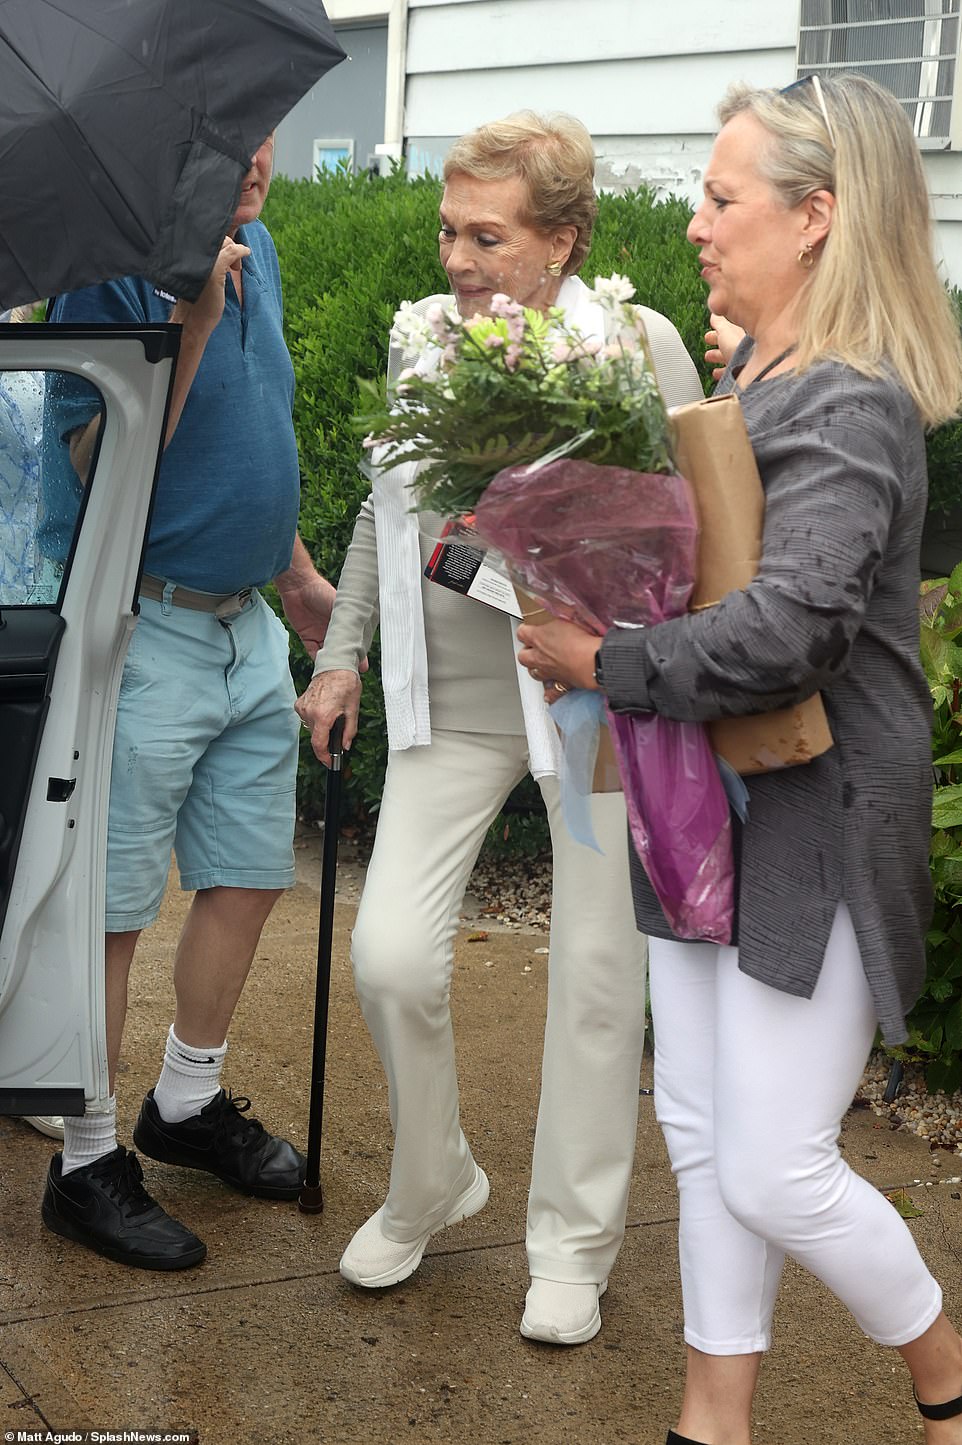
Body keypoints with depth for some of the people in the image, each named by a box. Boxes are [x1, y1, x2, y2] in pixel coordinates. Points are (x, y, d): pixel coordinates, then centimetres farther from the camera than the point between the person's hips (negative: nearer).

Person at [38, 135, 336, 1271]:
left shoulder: (256, 252, 10)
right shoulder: (115, 270, -15)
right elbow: (101, 469, -22)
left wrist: (297, 572, 24)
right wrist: (192, 320, -28)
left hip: (248, 625, 8)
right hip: (148, 633, -8)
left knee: (249, 875, 15)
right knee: (111, 909, 0)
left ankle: (189, 1103, 34)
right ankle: (88, 1166, 13)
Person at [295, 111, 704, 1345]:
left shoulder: (637, 346, -6)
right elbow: (383, 512, 19)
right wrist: (342, 652, 16)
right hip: (451, 702, 3)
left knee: (595, 969, 5)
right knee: (391, 956, -5)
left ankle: (574, 1244, 24)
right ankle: (429, 1186, 23)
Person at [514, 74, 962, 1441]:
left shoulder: (851, 407, -19)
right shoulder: (749, 376, 9)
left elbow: (786, 627, -31)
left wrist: (606, 662, -21)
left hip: (814, 828, -9)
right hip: (710, 811, 9)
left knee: (774, 1171, -3)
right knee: (702, 1136, 14)